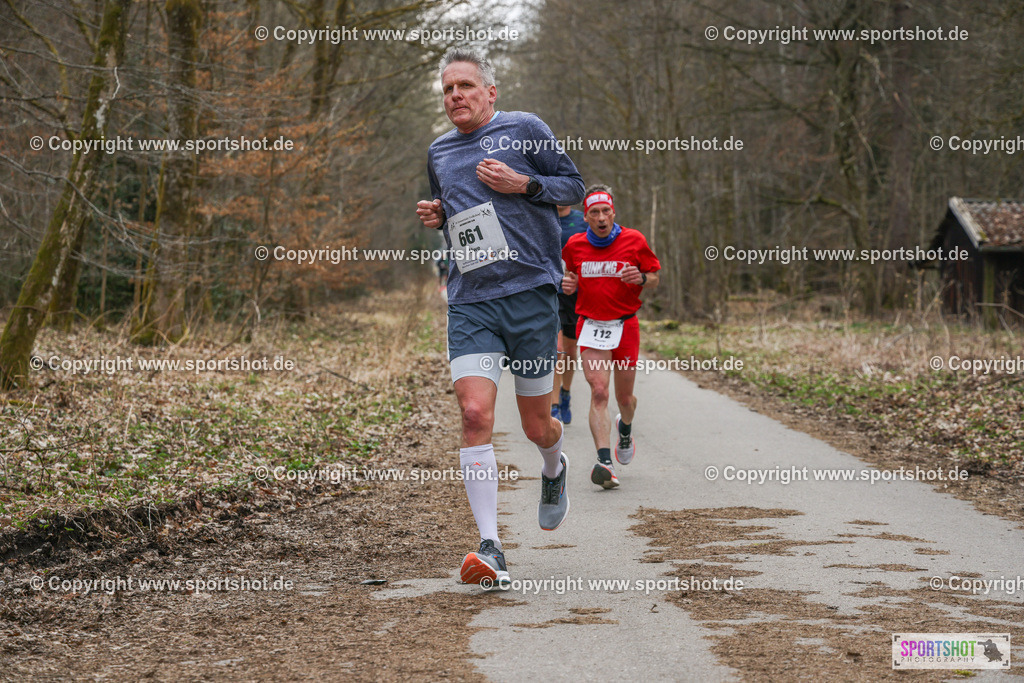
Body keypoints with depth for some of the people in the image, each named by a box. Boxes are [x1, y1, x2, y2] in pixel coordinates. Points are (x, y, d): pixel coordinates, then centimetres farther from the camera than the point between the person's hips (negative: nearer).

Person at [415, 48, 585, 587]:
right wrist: (434, 217, 11)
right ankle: (490, 548, -16)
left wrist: (523, 184, -10)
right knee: (474, 413, -17)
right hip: (469, 302, 3)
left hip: (530, 290, -3)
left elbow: (574, 186, 6)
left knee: (536, 425, 5)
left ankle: (554, 468, 45)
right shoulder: (438, 153, 18)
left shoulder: (524, 129, 4)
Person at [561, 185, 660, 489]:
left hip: (625, 325, 0)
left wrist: (641, 278, -18)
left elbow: (654, 278, 5)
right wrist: (568, 284, -4)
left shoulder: (634, 240, -3)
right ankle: (604, 461, -24)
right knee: (598, 392, -16)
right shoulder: (575, 245, 1)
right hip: (590, 326, 0)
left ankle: (625, 429, 46)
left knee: (624, 397, 9)